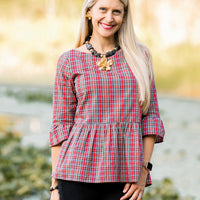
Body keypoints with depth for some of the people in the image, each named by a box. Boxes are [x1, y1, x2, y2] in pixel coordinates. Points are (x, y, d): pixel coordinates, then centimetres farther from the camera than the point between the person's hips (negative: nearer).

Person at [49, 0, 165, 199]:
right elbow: (61, 124, 4)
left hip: (124, 175, 1)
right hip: (78, 169, -1)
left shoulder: (139, 56, 9)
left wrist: (144, 169, -2)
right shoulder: (69, 61, 4)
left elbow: (150, 116, 8)